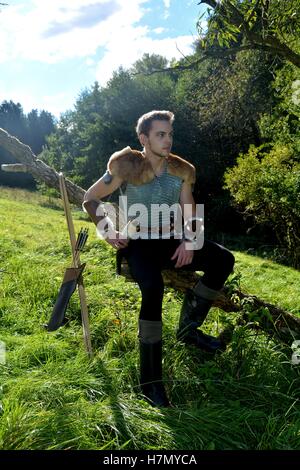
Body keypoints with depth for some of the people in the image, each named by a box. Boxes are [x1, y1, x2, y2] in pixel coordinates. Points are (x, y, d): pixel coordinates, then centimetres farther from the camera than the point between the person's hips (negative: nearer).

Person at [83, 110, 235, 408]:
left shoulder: (181, 170, 4)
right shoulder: (127, 167, -8)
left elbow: (190, 213, 10)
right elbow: (90, 199, -1)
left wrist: (188, 241, -9)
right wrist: (109, 232, -14)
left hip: (171, 241, 6)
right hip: (138, 243, -5)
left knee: (224, 260, -11)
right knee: (153, 288, -35)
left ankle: (189, 328, 1)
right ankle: (150, 380, -21)